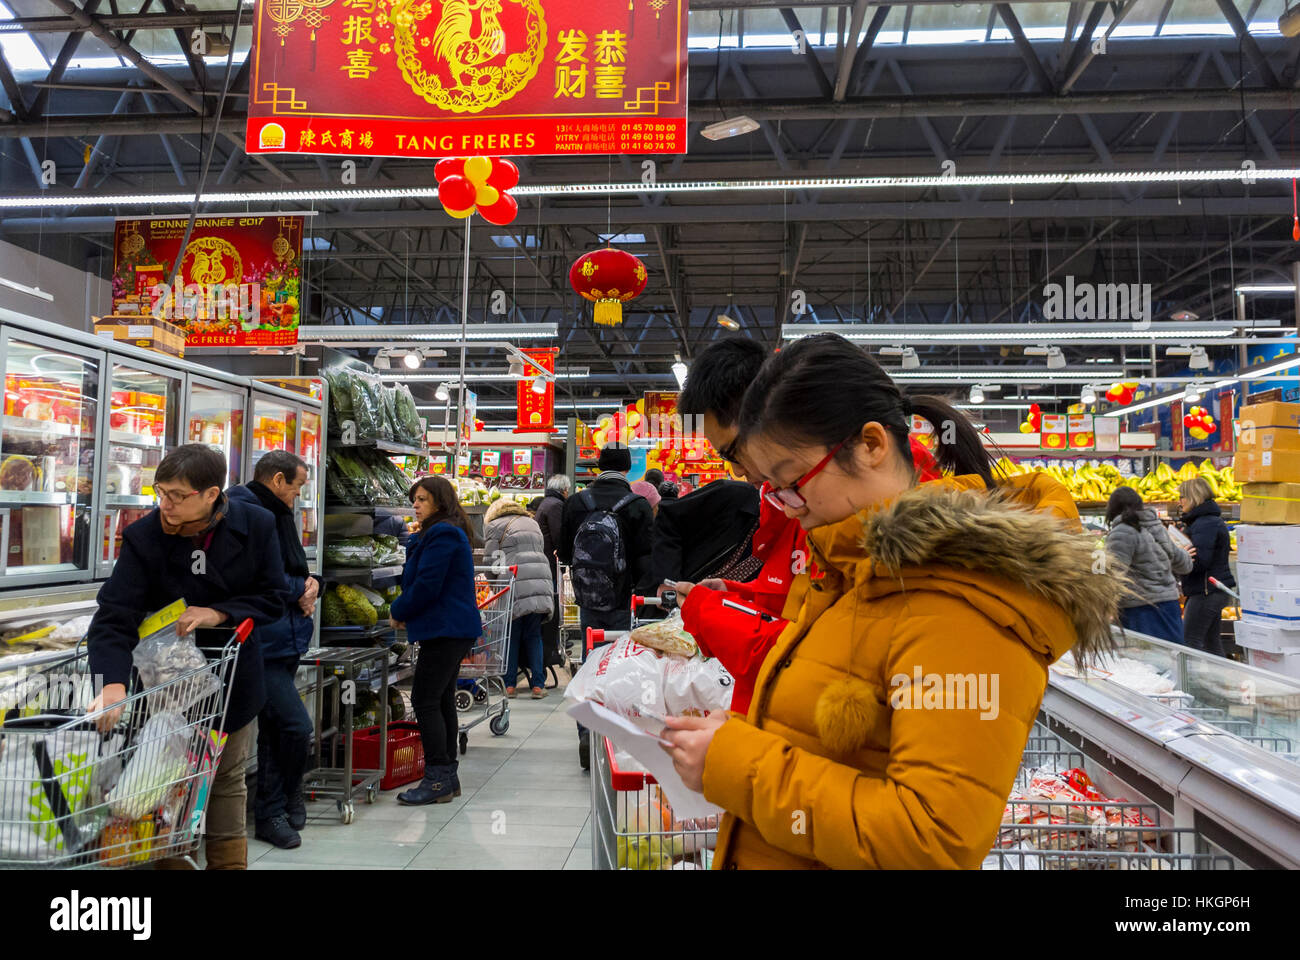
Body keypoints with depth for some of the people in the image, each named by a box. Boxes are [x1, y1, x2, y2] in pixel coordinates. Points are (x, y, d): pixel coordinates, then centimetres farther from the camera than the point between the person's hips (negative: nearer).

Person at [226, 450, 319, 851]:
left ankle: (269, 814, 28)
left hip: (285, 640, 10)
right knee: (297, 726, -11)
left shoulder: (277, 515, 17)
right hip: (260, 642, -10)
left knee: (275, 729, 16)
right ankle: (287, 795, 14)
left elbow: (293, 571, 23)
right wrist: (299, 590, -10)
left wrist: (310, 584, 1)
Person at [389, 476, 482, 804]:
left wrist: (398, 611, -5)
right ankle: (447, 777, 21)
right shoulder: (448, 533, 19)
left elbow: (426, 586, -19)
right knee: (442, 701, 14)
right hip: (454, 629, 11)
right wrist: (406, 612, 9)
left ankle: (437, 780, -3)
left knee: (425, 701, -8)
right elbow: (419, 578, 23)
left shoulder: (442, 535, -15)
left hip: (445, 631, -11)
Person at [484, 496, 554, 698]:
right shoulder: (532, 523, 26)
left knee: (511, 636, 6)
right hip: (540, 584, 4)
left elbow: (490, 560, 4)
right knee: (533, 636, 10)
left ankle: (509, 684, 8)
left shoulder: (495, 526, 9)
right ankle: (538, 685, 5)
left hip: (515, 585, -4)